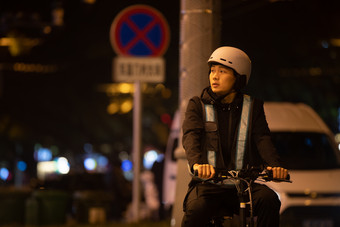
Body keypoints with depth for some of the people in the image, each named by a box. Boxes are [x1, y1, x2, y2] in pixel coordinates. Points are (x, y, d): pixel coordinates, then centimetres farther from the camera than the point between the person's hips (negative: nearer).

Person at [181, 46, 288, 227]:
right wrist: (197, 163, -33)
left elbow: (262, 139, -3)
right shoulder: (197, 105, 9)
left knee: (269, 200, -29)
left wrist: (274, 165, -26)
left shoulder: (253, 107, 13)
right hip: (207, 183, -1)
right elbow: (190, 136, -9)